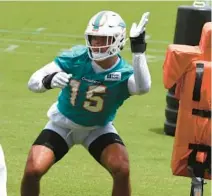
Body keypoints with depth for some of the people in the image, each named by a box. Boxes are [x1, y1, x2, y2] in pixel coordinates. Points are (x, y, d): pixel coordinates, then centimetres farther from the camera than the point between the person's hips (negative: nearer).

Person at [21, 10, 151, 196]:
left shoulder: (123, 73, -26)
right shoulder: (76, 57, -23)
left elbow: (143, 88, -51)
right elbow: (33, 82, -24)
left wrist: (138, 49, -56)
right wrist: (49, 80, -48)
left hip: (98, 128, -1)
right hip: (63, 123, 1)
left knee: (121, 170, -23)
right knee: (33, 170, -16)